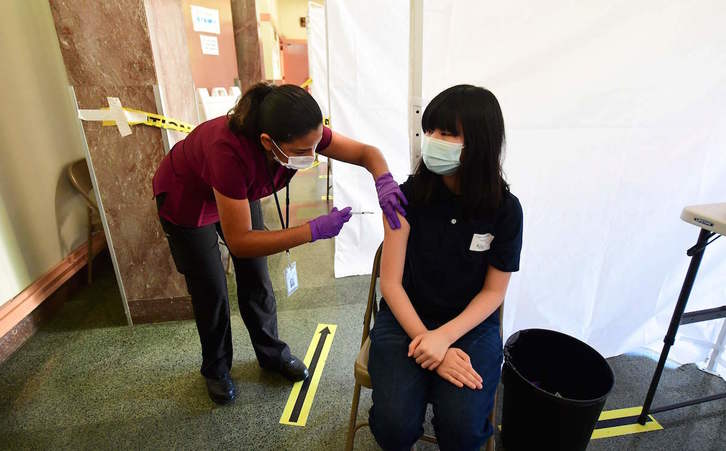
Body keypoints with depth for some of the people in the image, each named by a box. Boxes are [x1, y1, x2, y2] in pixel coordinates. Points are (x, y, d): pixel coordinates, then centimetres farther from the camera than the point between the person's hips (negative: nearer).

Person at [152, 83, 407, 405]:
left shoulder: (301, 135, -31)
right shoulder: (230, 151, -46)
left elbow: (367, 152, -21)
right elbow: (239, 242, -40)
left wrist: (384, 182, -43)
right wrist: (314, 230, -45)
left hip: (239, 193, 5)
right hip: (185, 200, -4)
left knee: (256, 278, 11)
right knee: (210, 291, 6)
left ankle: (271, 352, 34)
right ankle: (216, 368, 33)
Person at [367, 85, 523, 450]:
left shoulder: (505, 209, -8)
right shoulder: (409, 195, -10)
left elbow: (494, 291, -1)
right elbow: (391, 282, -9)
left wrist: (444, 337, -16)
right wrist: (426, 342, -18)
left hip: (471, 325, 1)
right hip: (405, 318, 0)